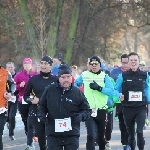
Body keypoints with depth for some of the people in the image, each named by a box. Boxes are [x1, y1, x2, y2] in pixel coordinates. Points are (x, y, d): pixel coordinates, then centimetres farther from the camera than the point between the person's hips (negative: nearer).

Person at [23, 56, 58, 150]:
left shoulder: (56, 80, 2)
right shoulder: (33, 79, 6)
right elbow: (26, 95, 12)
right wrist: (31, 100, -7)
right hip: (36, 113, 2)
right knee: (41, 136, 7)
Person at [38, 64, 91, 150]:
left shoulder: (77, 93, 0)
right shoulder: (50, 90, 2)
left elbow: (87, 110, 7)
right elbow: (42, 105, 18)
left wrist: (81, 116, -14)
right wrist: (42, 115, -1)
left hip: (72, 135, 0)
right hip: (53, 134, 1)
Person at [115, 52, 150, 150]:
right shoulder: (123, 76, -1)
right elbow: (116, 90, 7)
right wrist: (119, 96, -13)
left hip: (141, 107, -1)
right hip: (128, 108, 1)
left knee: (140, 132, -16)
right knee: (131, 133, 10)